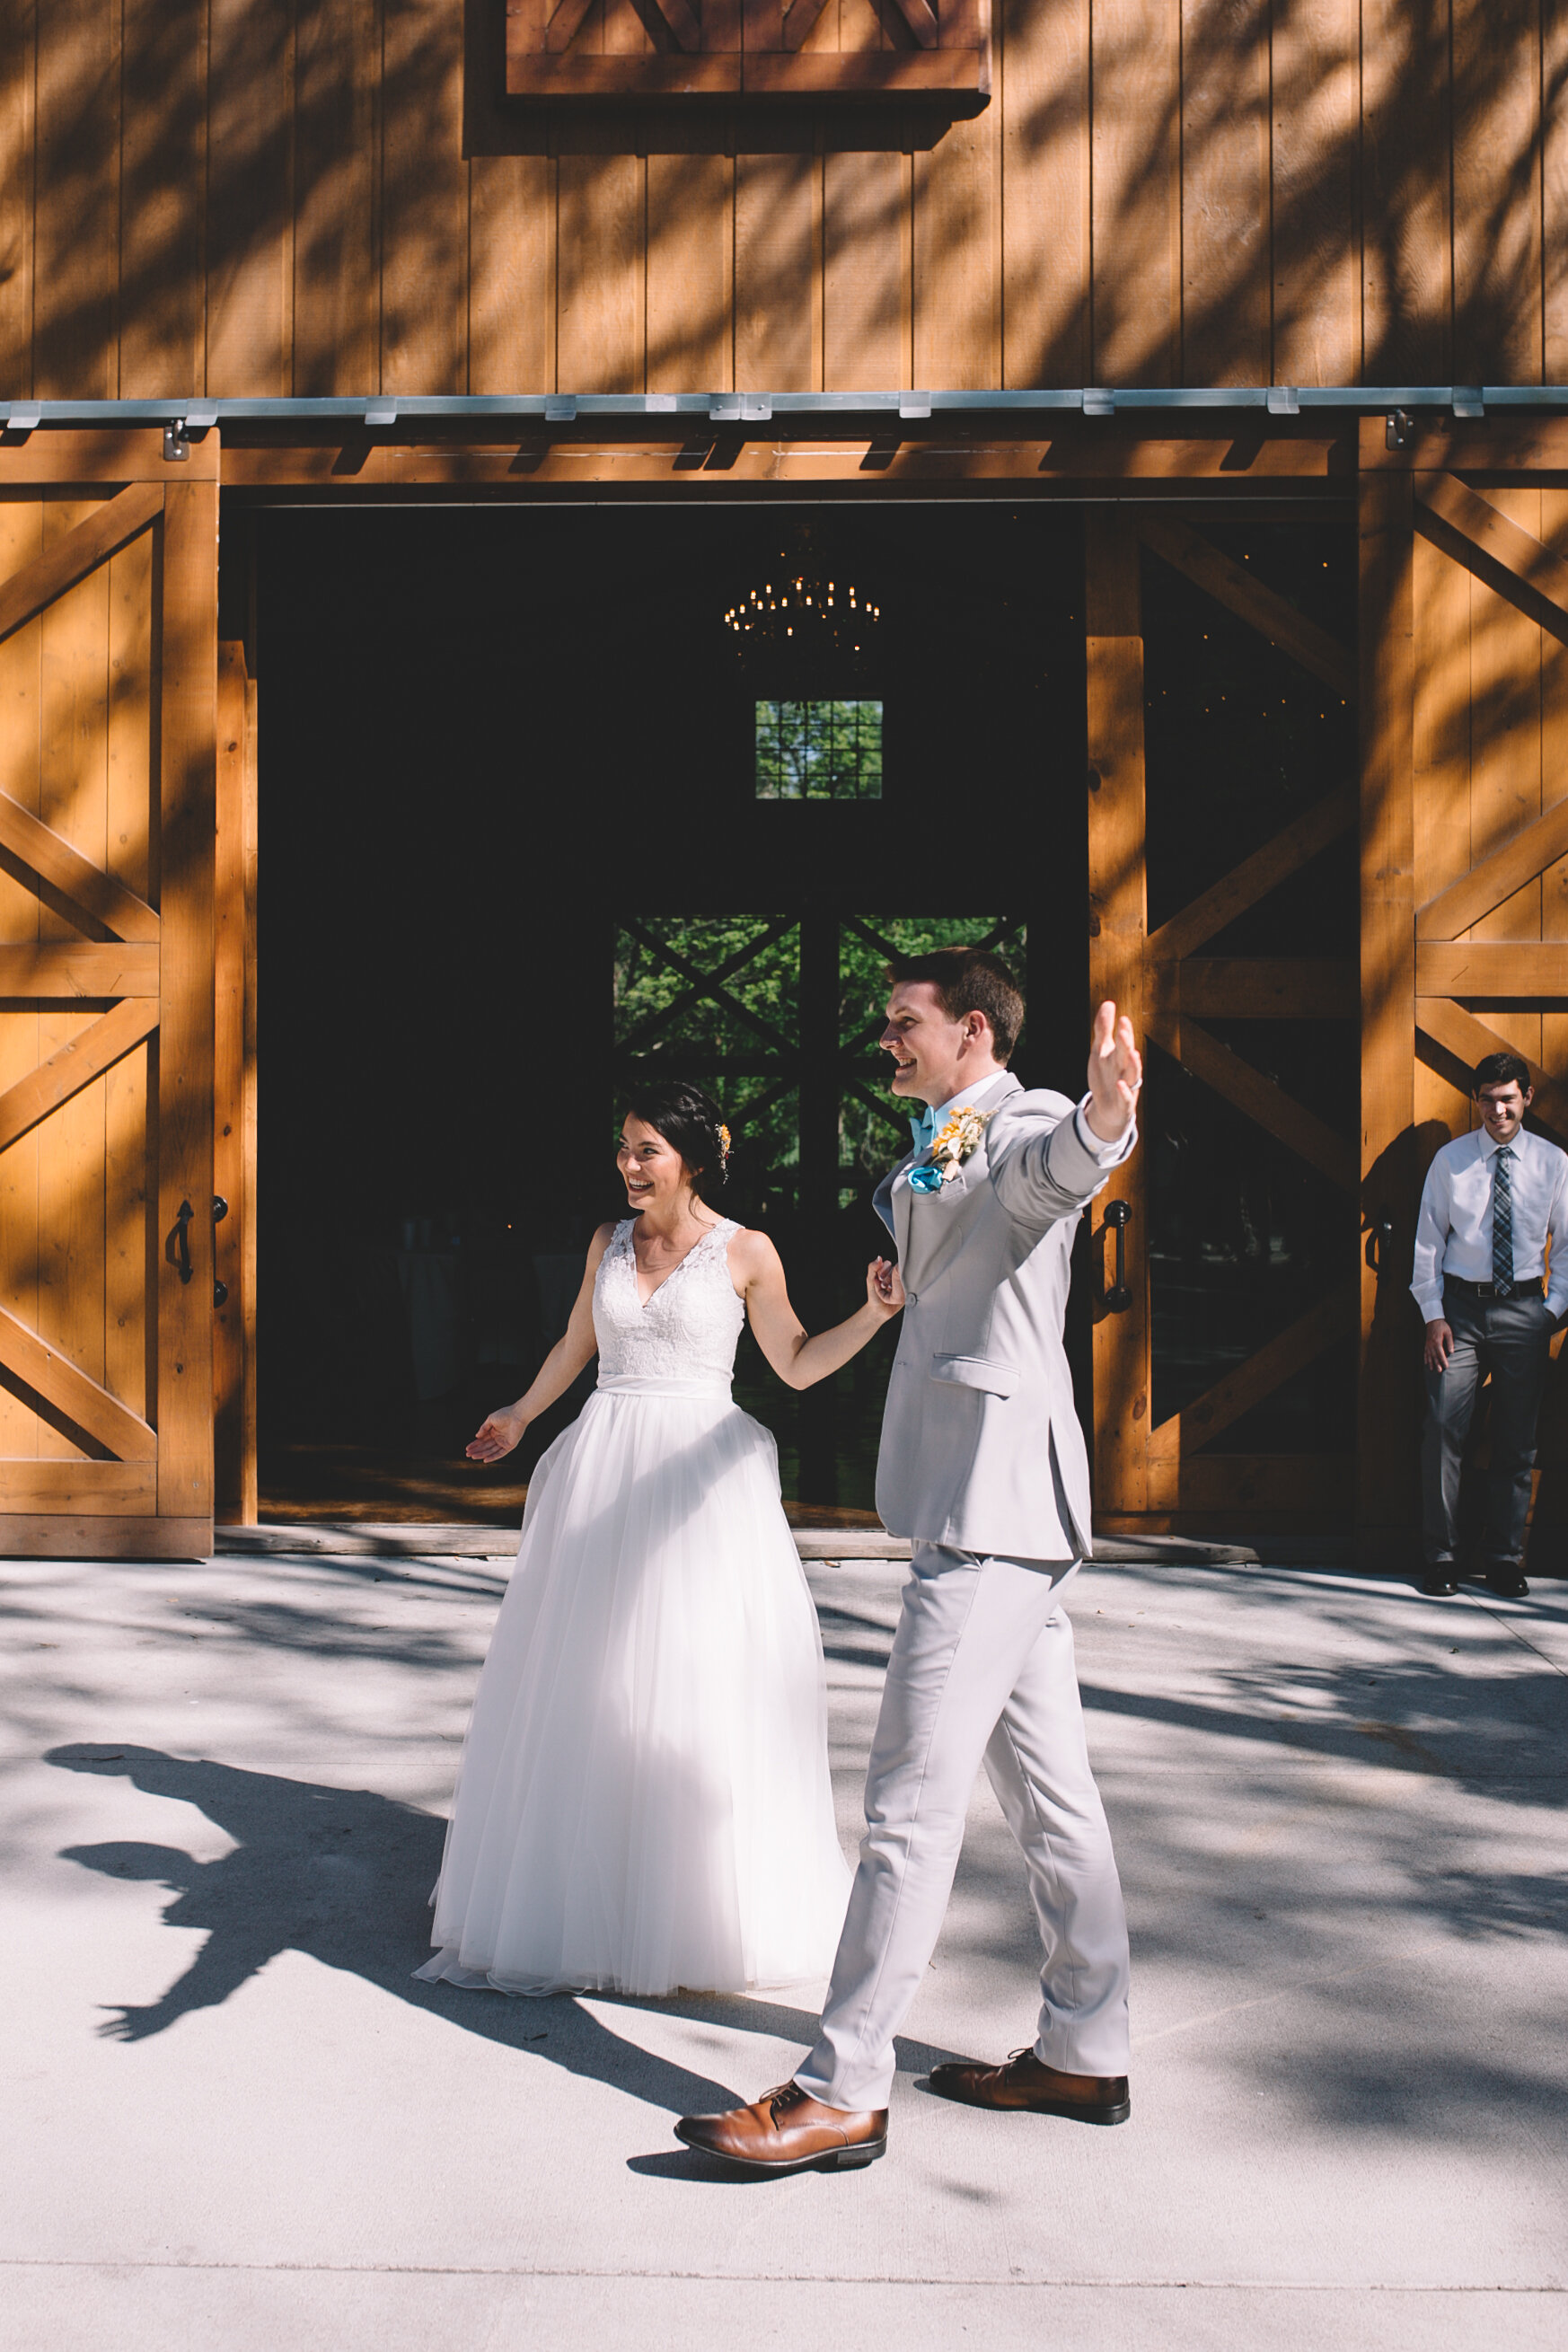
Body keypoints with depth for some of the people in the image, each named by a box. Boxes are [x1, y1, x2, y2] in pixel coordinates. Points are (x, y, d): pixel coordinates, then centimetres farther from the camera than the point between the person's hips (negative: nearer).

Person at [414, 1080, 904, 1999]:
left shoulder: (746, 1252, -2)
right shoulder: (609, 1243, 10)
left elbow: (798, 1364, 4)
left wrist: (875, 1314, -10)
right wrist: (519, 1417, 38)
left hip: (699, 1475, -4)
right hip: (603, 1467, 4)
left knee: (703, 1690, -2)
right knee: (589, 1689, 6)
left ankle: (706, 1907, 12)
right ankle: (590, 1897, 20)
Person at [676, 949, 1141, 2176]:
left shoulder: (1023, 1130, -11)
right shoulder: (945, 1150, 19)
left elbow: (1058, 1163, -38)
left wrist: (1105, 1116, -58)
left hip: (995, 1500, -11)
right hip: (990, 1499, 11)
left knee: (912, 1799, -8)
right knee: (1047, 1783, 15)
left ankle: (844, 2093, -2)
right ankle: (1086, 2055, 25)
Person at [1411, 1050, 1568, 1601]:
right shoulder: (1451, 1159, 1)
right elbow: (1429, 1241, 4)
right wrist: (1433, 1315, -2)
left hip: (1523, 1310, 1)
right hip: (1460, 1306, -1)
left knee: (1517, 1440, 5)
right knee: (1444, 1428, -5)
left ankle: (1504, 1559, 17)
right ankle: (1440, 1556, 6)